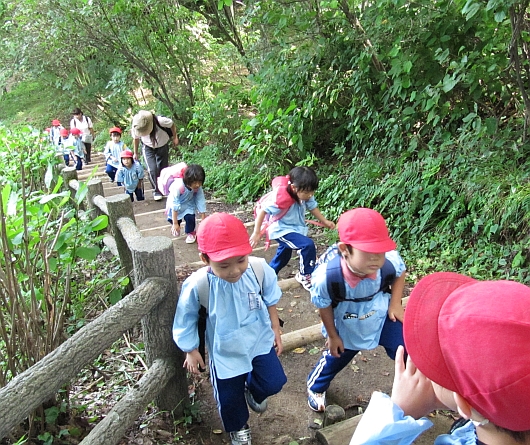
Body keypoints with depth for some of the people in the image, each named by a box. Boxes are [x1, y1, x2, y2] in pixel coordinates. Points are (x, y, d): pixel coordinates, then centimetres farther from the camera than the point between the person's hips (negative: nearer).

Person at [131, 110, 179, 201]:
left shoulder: (160, 121, -37)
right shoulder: (135, 127, -27)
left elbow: (172, 124, -14)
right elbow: (136, 139, -5)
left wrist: (175, 137, -4)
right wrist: (135, 153, 6)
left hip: (162, 146, 0)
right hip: (148, 148, 0)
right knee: (152, 169, -15)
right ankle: (157, 191, -1)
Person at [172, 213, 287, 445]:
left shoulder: (260, 269, -26)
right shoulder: (196, 286, -32)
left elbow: (270, 300, -4)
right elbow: (186, 320, -12)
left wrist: (275, 328, 6)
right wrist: (191, 351, 0)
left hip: (260, 341, 2)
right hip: (225, 351, -1)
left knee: (273, 382, 13)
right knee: (229, 397, 18)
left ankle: (253, 390, 52)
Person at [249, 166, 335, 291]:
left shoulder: (306, 196, -14)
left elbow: (313, 208, 5)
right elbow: (262, 212, -27)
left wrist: (325, 222, -1)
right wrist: (256, 233, -25)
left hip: (296, 229, 8)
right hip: (282, 231, -8)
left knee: (283, 257, 23)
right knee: (308, 245, -25)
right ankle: (305, 276, -5)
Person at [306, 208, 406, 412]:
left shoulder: (390, 260, -34)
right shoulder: (326, 275, -40)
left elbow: (400, 274, -5)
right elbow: (324, 307, -16)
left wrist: (395, 304, -11)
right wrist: (332, 336, -3)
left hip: (383, 316, 1)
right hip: (347, 327, -1)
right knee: (336, 359, 22)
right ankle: (315, 387, 54)